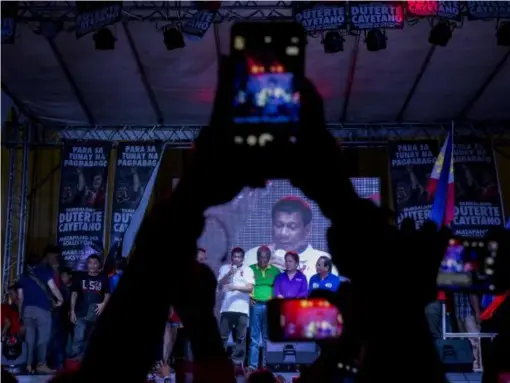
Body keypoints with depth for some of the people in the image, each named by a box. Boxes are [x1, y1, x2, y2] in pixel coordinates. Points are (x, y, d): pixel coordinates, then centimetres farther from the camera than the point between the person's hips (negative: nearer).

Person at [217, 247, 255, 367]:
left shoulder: (247, 270, 6)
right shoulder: (224, 269, 12)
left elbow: (250, 288, -4)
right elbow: (219, 286, 3)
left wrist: (235, 287, -18)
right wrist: (229, 274, -10)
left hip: (242, 309, -1)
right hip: (226, 308, 1)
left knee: (240, 338, 0)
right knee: (222, 336, 1)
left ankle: (238, 363, 4)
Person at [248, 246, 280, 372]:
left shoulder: (275, 270, 7)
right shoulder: (251, 269, 4)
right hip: (255, 306, -1)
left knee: (268, 337, 6)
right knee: (254, 336, -1)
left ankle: (267, 364, 11)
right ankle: (253, 364, -1)